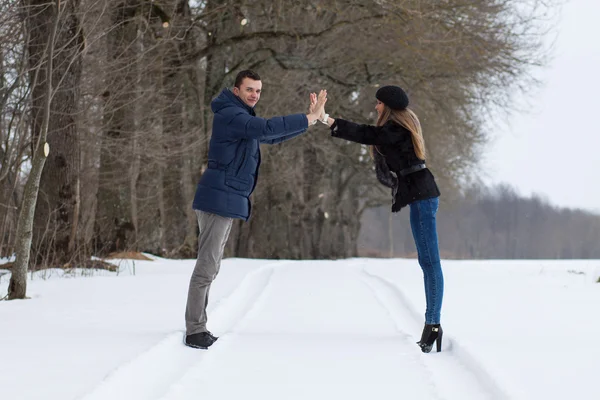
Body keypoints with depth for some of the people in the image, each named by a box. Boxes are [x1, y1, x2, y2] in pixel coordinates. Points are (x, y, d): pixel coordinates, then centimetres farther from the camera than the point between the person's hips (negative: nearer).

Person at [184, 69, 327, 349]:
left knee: (211, 266, 11)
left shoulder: (241, 118, 20)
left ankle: (198, 328, 15)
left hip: (227, 201, 11)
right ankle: (194, 331, -8)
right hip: (219, 199, -11)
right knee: (207, 267, -10)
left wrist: (310, 119, 14)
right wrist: (310, 118, -23)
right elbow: (267, 128, -26)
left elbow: (272, 137, 25)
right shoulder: (230, 114, -13)